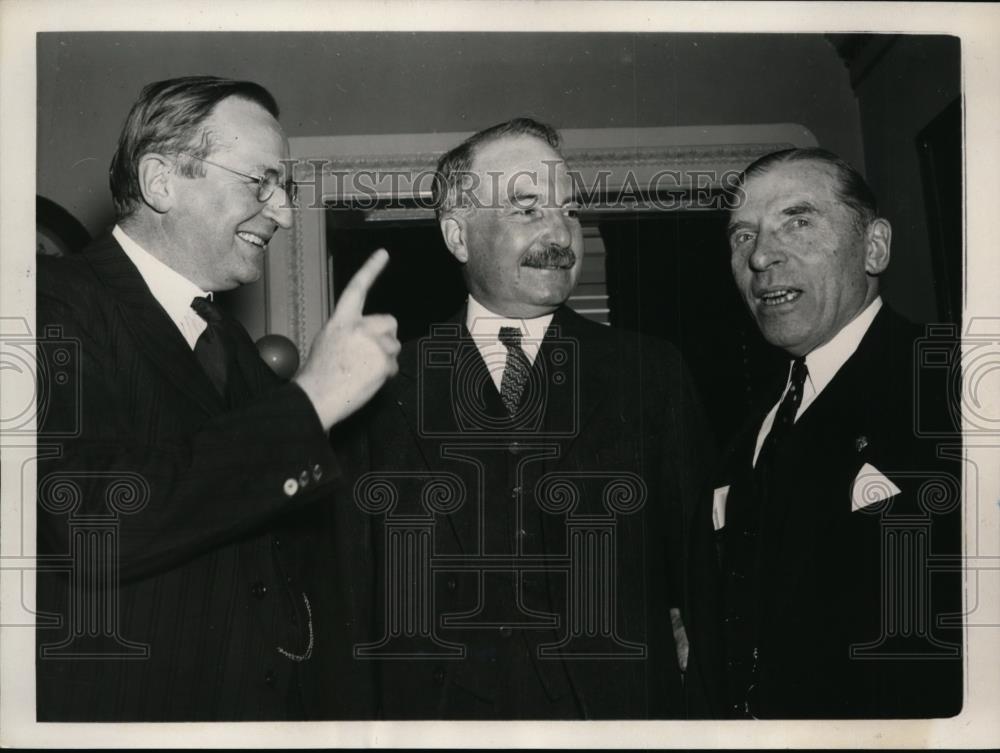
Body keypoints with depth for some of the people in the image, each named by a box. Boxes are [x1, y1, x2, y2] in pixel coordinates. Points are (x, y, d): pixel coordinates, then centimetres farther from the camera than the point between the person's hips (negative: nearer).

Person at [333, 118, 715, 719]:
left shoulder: (653, 374, 2)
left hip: (620, 706, 1)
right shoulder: (385, 383, 0)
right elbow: (350, 581, 3)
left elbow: (699, 550, 7)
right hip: (436, 712, 0)